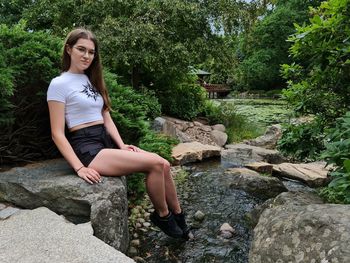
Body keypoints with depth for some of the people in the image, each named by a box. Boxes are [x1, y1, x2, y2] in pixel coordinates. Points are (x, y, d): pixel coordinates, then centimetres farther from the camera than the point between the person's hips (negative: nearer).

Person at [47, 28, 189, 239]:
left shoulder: (92, 81, 18)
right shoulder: (59, 84, -4)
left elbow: (107, 119, 13)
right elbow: (57, 134, -9)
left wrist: (122, 146, -3)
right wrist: (79, 168, -19)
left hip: (107, 142, 7)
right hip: (87, 148, -7)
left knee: (164, 164, -10)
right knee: (155, 164, -21)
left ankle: (178, 216, 7)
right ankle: (162, 215, 3)